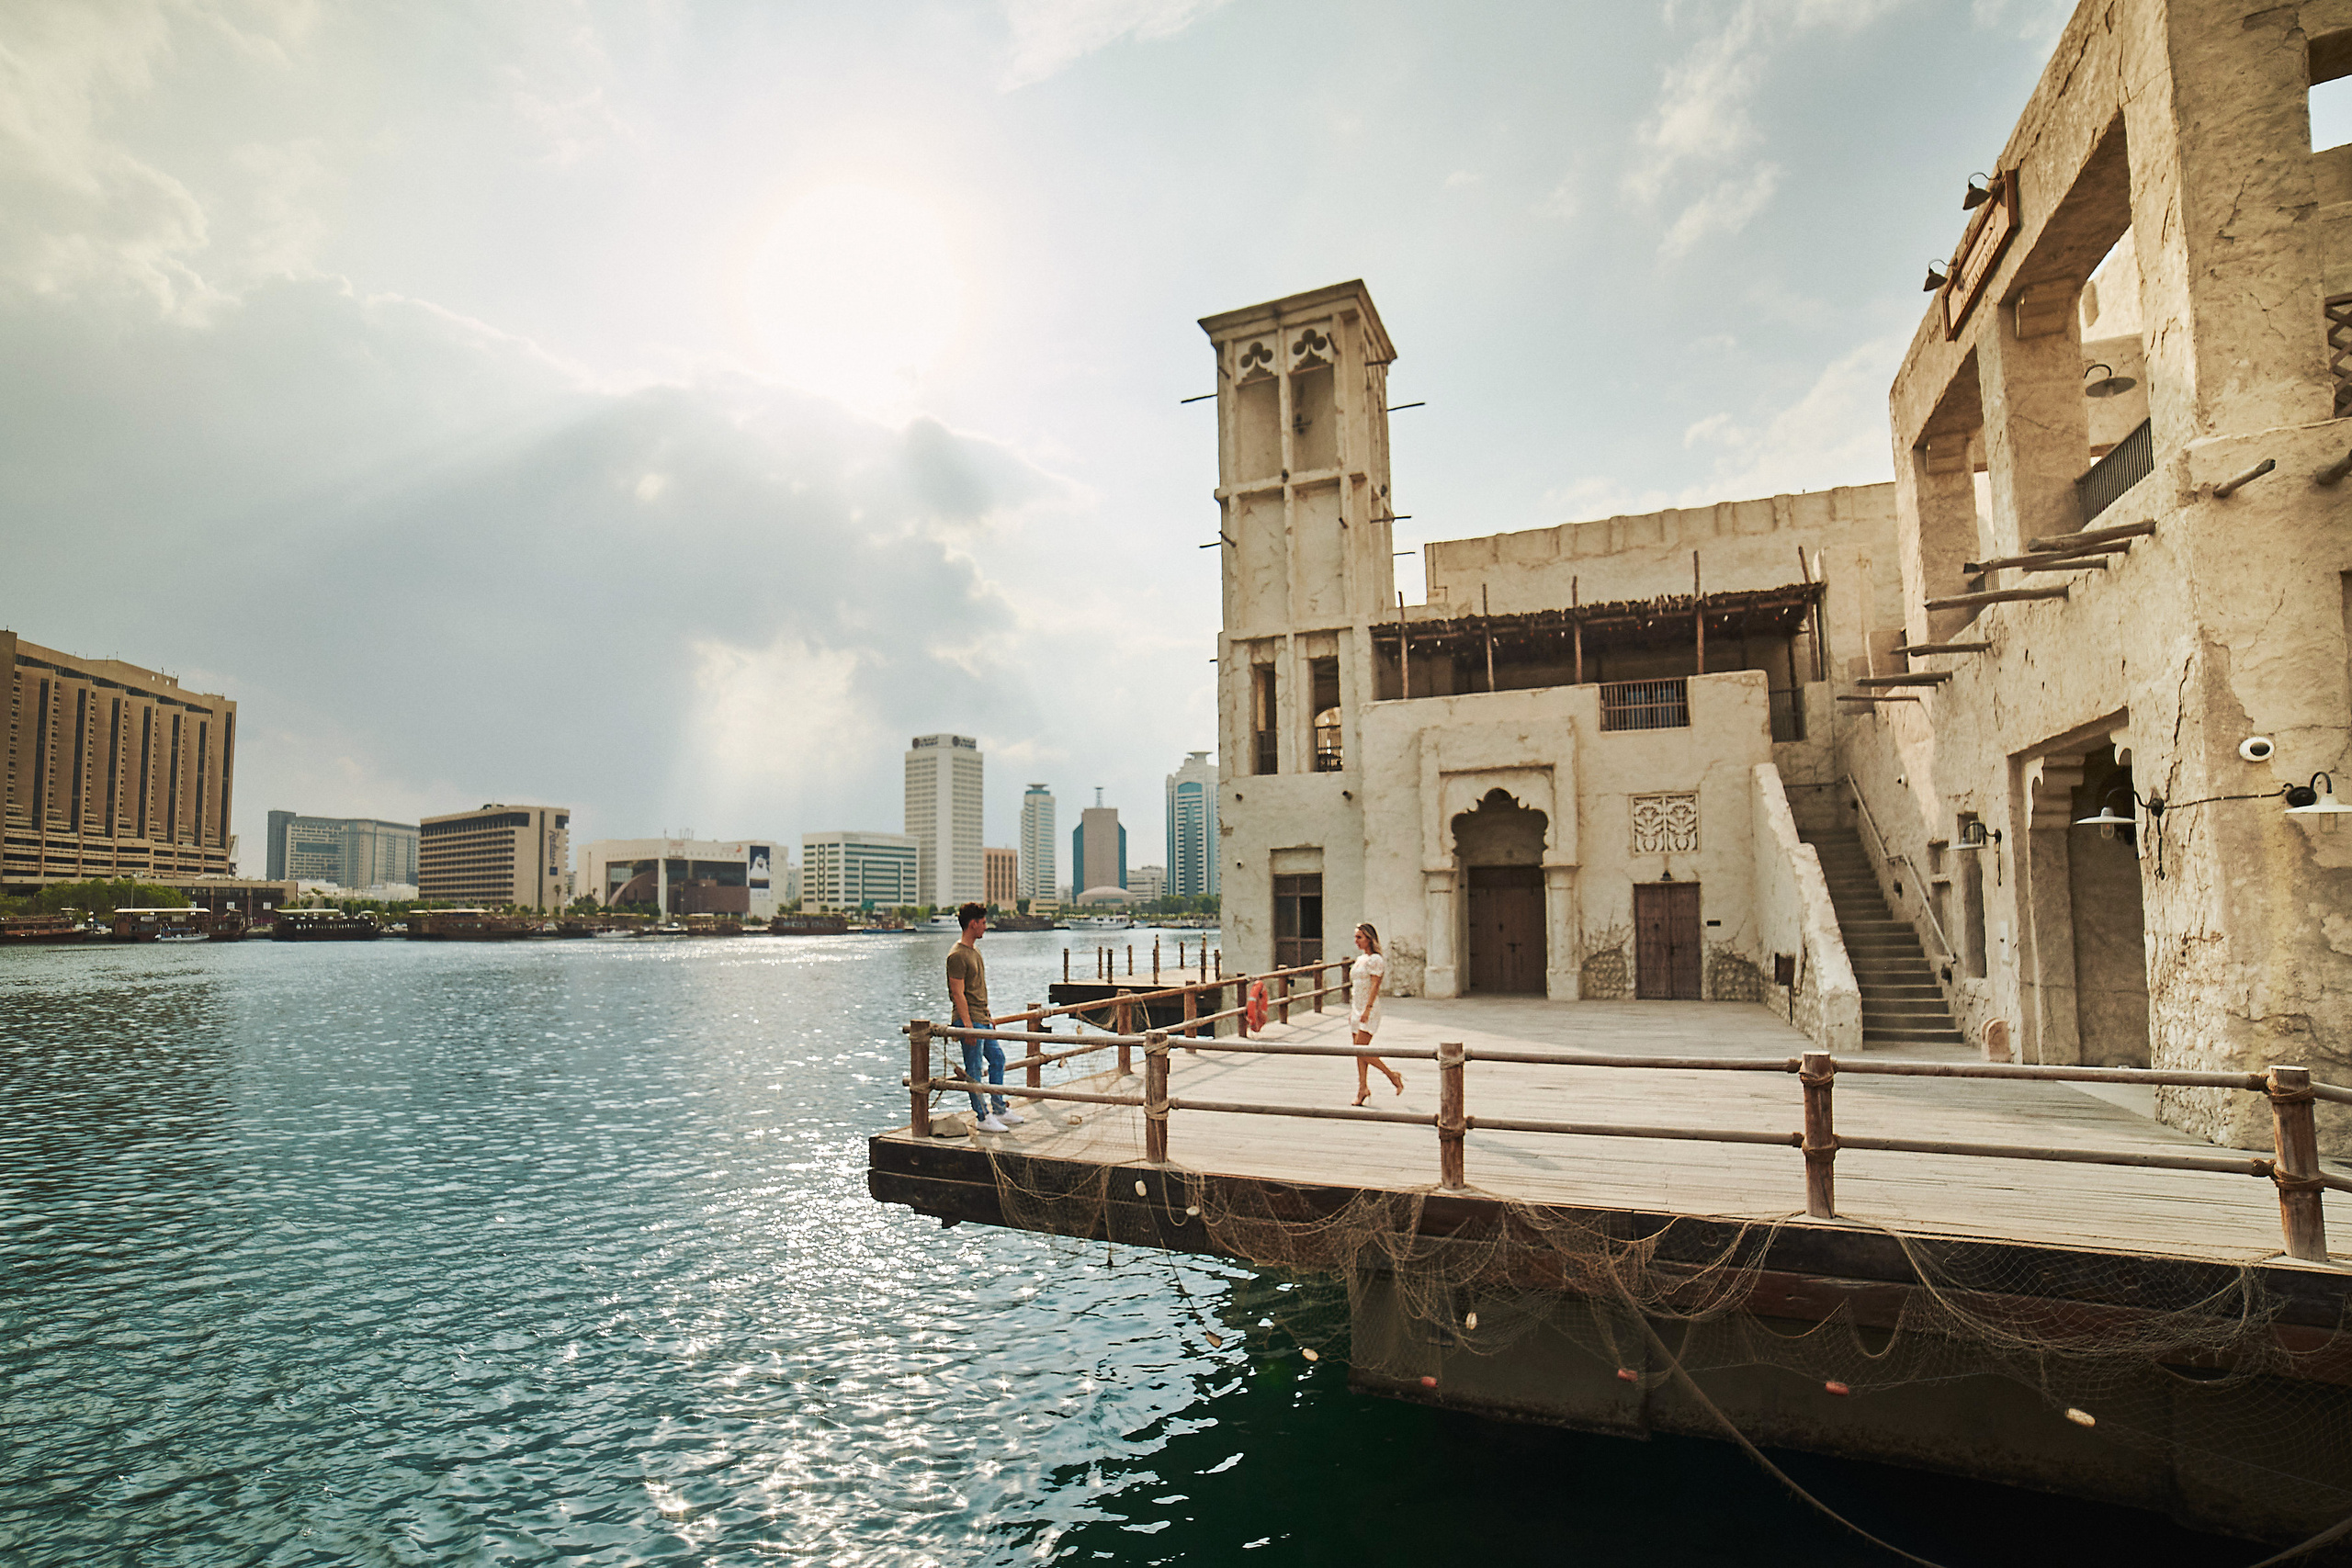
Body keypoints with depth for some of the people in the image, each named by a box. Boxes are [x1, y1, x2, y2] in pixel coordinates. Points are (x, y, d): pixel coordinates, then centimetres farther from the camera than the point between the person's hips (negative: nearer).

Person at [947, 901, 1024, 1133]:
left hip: (982, 1019, 10)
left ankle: (1000, 1110, 23)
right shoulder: (958, 955, -16)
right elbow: (958, 994, -19)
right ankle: (982, 1118, 5)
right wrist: (968, 1026, -22)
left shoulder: (974, 950, 14)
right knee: (973, 1069, -2)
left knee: (997, 1058, 14)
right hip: (970, 1020, -10)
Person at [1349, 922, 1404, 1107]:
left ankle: (1393, 1074, 0)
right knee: (1359, 1052, 6)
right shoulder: (1360, 959, 16)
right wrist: (1354, 1011, 21)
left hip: (1370, 1009, -9)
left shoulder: (1375, 960, -11)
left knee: (1361, 1050, -13)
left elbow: (1375, 986, -18)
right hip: (1358, 1009, 9)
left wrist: (1367, 1010, -24)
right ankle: (1363, 1087, 11)